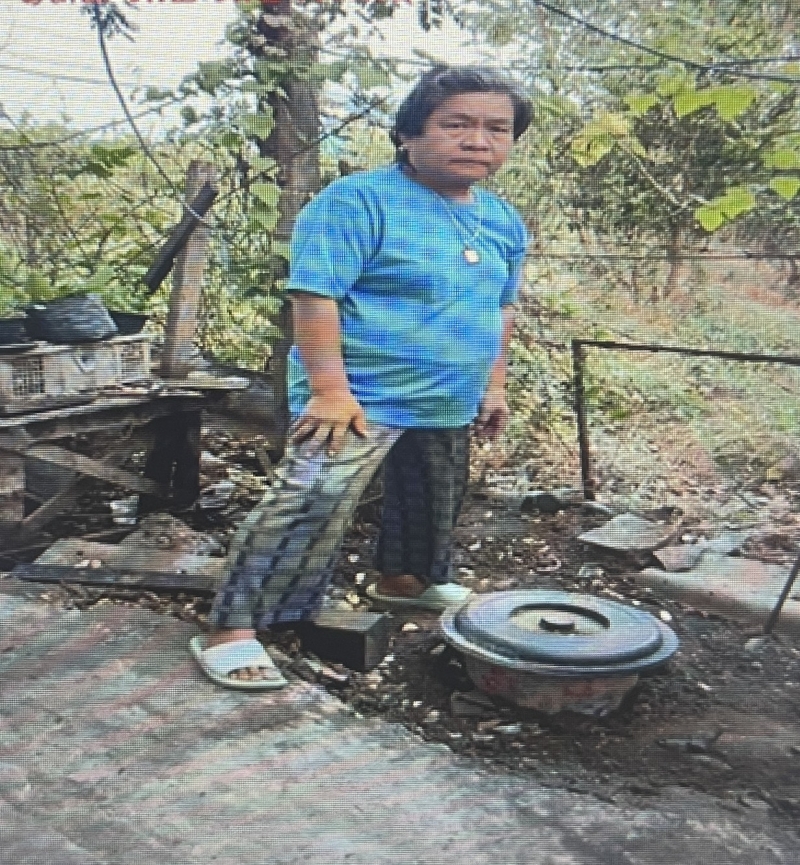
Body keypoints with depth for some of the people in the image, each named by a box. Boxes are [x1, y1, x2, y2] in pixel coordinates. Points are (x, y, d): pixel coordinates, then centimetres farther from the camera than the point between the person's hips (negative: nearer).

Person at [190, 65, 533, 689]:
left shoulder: (504, 221, 9)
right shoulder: (357, 201, -16)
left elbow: (501, 309, 19)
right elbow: (316, 295, -21)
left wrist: (494, 384, 17)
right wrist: (331, 390, -26)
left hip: (450, 405, 8)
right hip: (362, 398, -8)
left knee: (436, 502, 25)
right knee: (312, 509, -18)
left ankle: (406, 579, 52)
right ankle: (231, 629, -10)